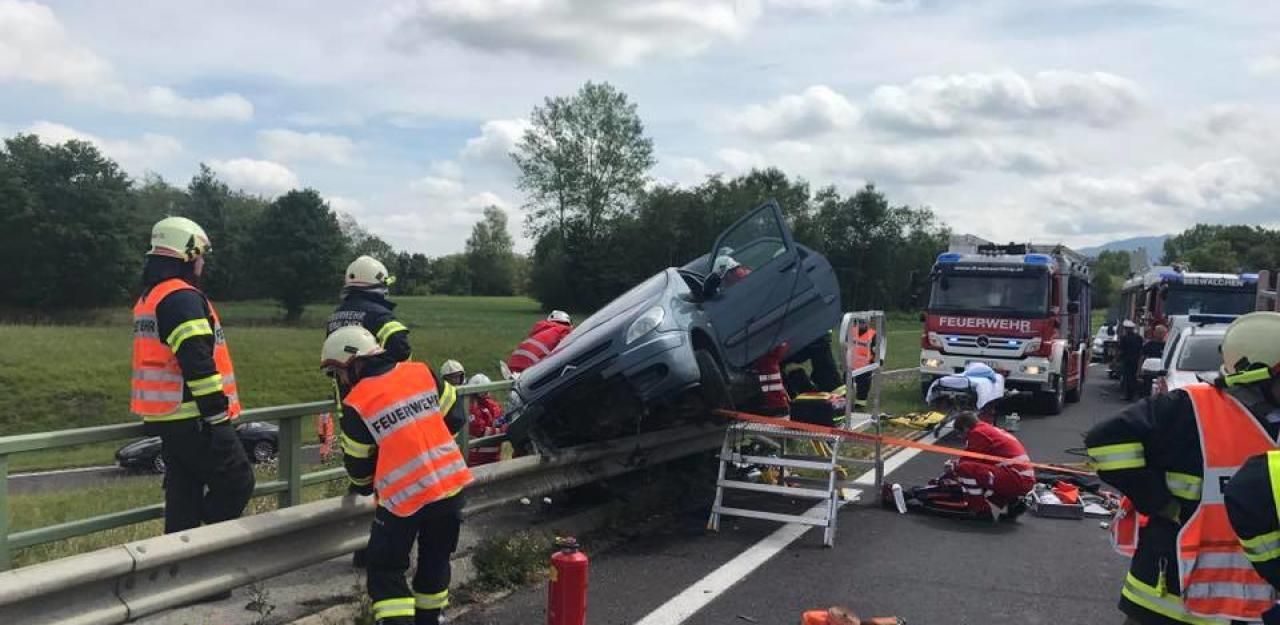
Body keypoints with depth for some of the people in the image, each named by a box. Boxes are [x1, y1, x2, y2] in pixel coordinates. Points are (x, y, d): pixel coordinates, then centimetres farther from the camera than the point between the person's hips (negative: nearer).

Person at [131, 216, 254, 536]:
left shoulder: (148, 299, 19)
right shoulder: (182, 297, -15)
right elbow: (199, 364, -23)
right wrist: (218, 416, -21)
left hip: (167, 418, 10)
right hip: (194, 419, -10)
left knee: (184, 493, 12)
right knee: (237, 482, -1)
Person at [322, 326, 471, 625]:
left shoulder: (356, 403, -8)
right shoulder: (422, 372, 1)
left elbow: (357, 462, 5)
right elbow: (455, 417, 10)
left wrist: (362, 487, 26)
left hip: (404, 496, -5)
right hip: (451, 483, 5)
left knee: (385, 569, 10)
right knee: (435, 560, 22)